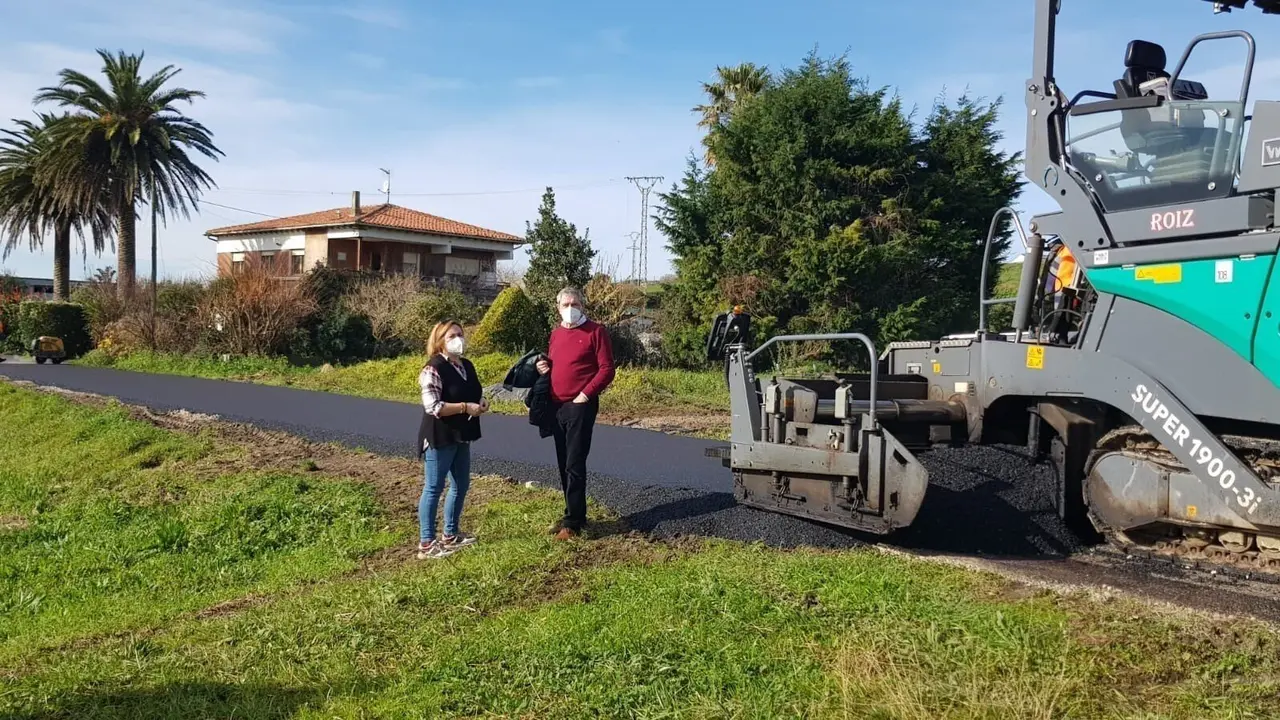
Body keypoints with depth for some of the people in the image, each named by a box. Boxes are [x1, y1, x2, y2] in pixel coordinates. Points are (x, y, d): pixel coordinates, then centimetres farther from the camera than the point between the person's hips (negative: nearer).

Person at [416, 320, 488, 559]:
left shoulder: (466, 365, 10)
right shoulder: (433, 368, -16)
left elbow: (476, 392, 24)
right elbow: (433, 407, -23)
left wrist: (482, 402, 1)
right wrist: (466, 407, -23)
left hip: (460, 436, 9)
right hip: (439, 437, -9)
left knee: (461, 485, 16)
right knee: (433, 488, -2)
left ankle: (451, 534, 30)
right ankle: (426, 544, 6)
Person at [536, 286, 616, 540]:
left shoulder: (595, 331, -6)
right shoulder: (556, 333, 14)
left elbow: (607, 369, -11)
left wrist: (585, 394, -17)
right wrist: (543, 365, 4)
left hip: (580, 407, -7)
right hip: (556, 406, 7)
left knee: (575, 465, -6)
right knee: (563, 464, 12)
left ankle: (573, 521, 0)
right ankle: (575, 514, 23)